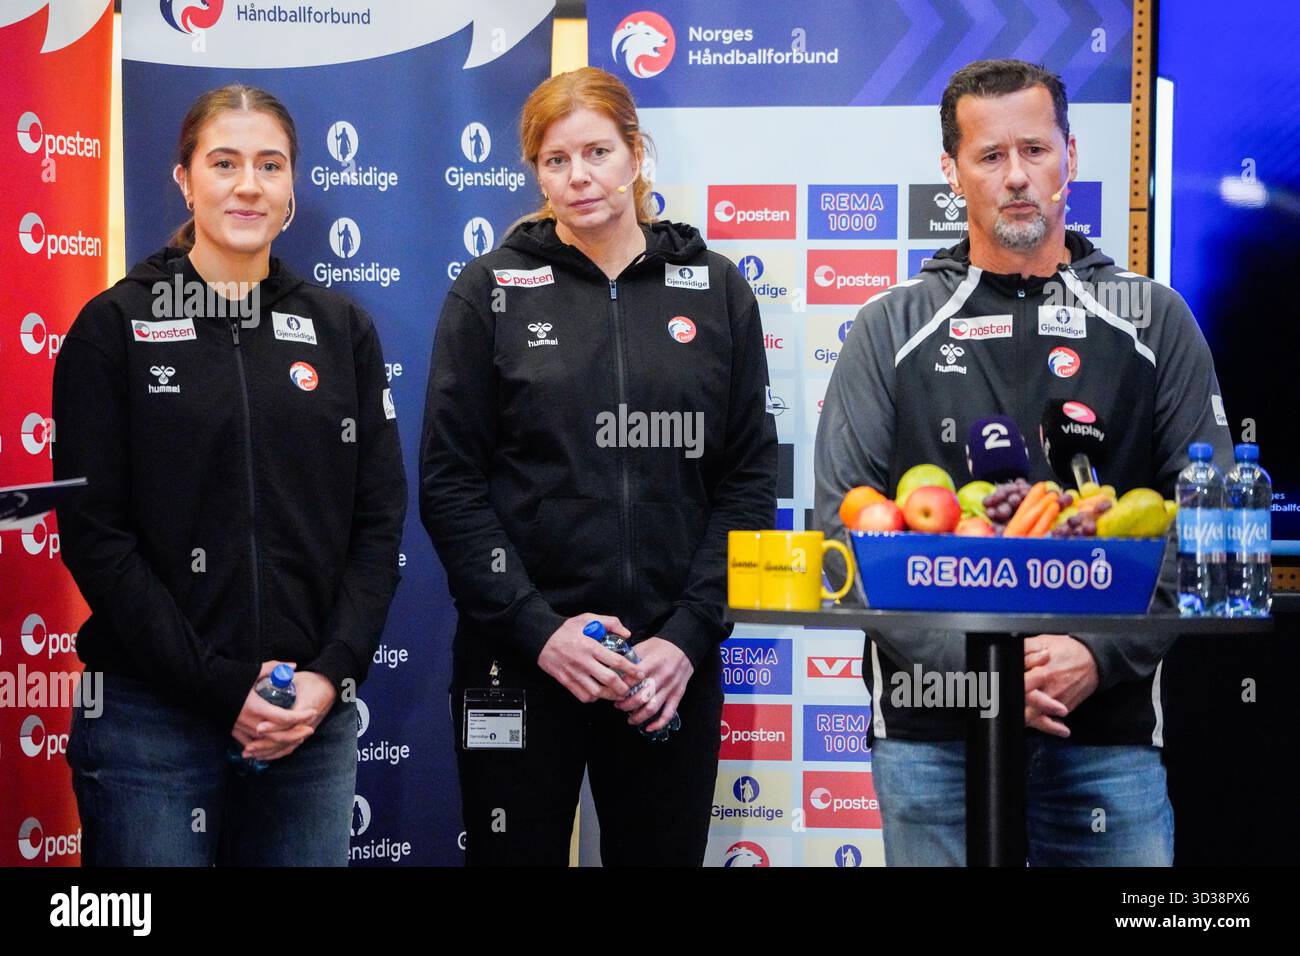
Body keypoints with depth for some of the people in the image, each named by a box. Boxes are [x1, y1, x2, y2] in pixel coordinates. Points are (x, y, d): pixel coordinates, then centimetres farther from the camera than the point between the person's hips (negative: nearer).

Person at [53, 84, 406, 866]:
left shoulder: (343, 330, 8)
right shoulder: (115, 327, -1)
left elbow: (379, 521, 5)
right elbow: (94, 536, -6)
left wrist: (329, 677, -8)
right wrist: (221, 686, -13)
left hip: (313, 715, 3)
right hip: (152, 716, -2)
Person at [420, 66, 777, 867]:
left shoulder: (715, 289, 6)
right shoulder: (493, 290, 2)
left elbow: (750, 479, 4)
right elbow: (450, 483, -2)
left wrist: (690, 634, -7)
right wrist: (535, 627, -13)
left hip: (672, 664, 1)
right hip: (519, 660, -1)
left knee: (663, 852, 11)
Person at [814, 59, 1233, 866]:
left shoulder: (1153, 320, 6)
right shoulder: (892, 329, 6)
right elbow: (842, 519, -1)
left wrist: (1101, 654, -11)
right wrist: (963, 659, -13)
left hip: (1110, 727, 0)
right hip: (930, 730, 0)